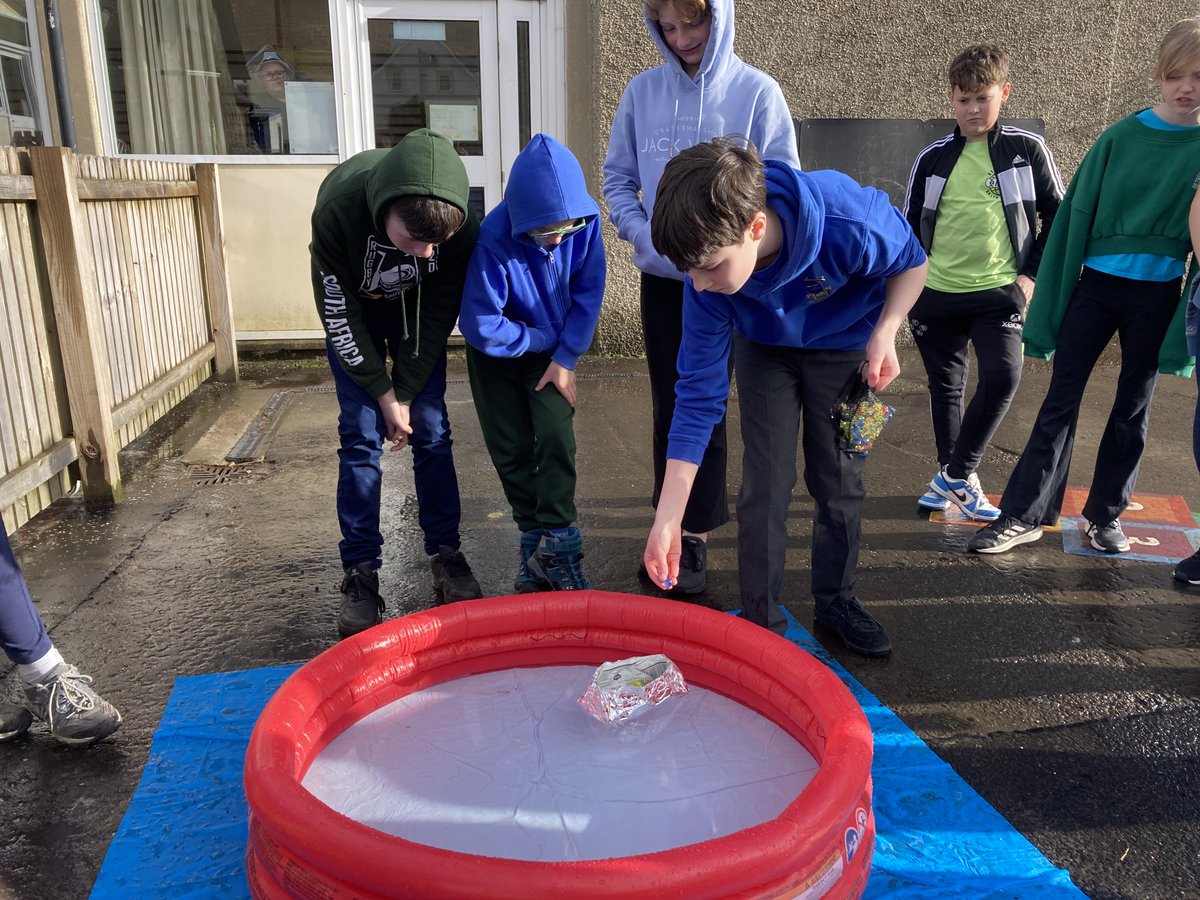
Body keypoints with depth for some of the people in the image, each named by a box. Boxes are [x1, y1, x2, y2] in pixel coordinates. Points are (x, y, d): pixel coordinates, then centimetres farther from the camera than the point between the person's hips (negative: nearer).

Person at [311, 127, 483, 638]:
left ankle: (445, 554, 10)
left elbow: (440, 314, -18)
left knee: (431, 432, -3)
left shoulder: (461, 224, -32)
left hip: (417, 310, 1)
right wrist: (382, 392, -18)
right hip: (355, 312, -1)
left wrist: (405, 393, -15)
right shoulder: (337, 211, -37)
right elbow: (338, 314, -23)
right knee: (361, 436, -7)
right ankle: (360, 571, 2)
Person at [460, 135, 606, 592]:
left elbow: (587, 294, -9)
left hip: (552, 350, 2)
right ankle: (535, 538, 18)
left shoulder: (584, 222, -22)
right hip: (498, 353, -1)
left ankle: (556, 547, -3)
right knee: (511, 448, 2)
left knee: (556, 436, -11)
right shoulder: (493, 241, -32)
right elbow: (482, 327, -28)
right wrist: (542, 340, -17)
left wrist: (565, 358, -13)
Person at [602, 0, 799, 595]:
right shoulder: (643, 92, 3)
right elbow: (617, 179, 9)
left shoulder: (757, 92, -5)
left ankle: (695, 534, 11)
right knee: (669, 407, 10)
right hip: (660, 278, 3)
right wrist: (641, 235, -7)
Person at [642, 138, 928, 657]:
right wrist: (667, 521, -29)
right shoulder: (708, 274, -32)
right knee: (765, 484, -6)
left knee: (838, 482, 4)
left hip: (846, 347, 0)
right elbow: (698, 393, -26)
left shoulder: (851, 224, -40)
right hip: (765, 350, 1)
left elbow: (911, 262, -14)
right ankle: (760, 620, 11)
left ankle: (836, 601, 27)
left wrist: (885, 333, -32)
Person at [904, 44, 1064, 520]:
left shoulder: (1027, 150, 0)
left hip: (998, 292, -2)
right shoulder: (932, 158, 5)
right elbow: (908, 226, 12)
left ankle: (955, 475, -4)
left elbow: (1059, 216, 8)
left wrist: (1031, 273, -2)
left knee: (1002, 377, -18)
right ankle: (954, 476, 25)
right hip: (936, 294, 2)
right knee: (945, 387, 8)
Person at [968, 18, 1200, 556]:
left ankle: (1105, 515, 24)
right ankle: (1025, 515, 5)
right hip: (1095, 285, 0)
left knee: (1132, 408, 10)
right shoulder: (1120, 138, -1)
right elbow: (1077, 215, -1)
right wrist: (1051, 301, -4)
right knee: (1061, 400, 0)